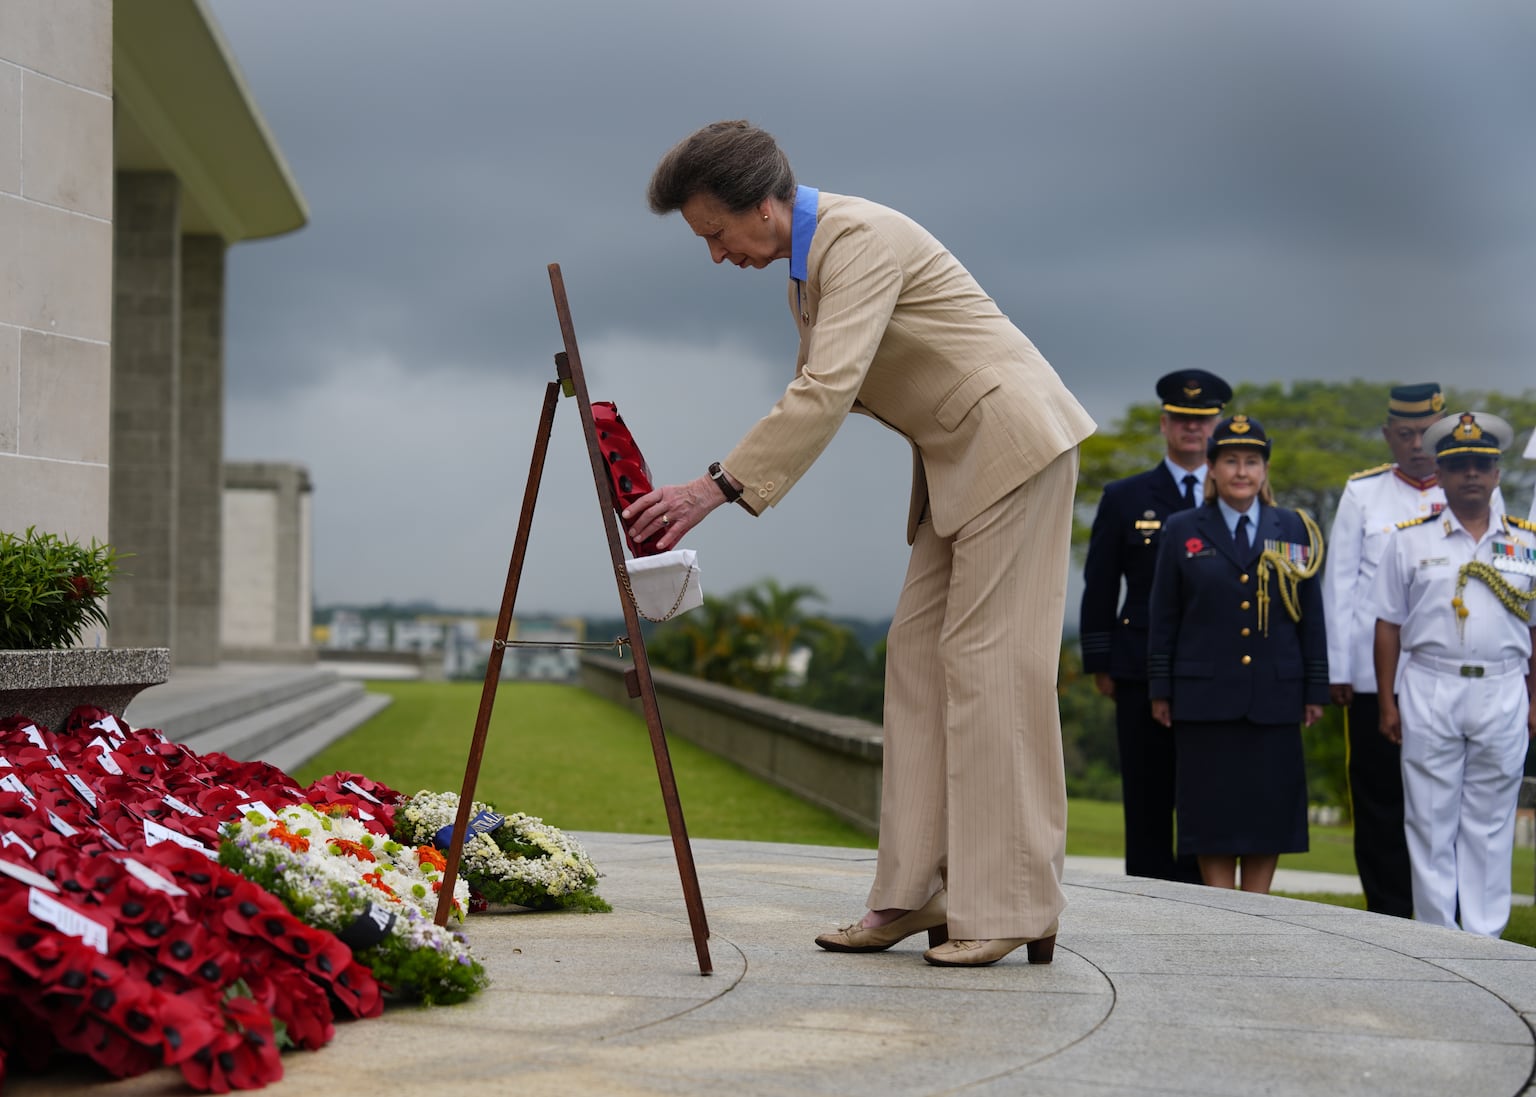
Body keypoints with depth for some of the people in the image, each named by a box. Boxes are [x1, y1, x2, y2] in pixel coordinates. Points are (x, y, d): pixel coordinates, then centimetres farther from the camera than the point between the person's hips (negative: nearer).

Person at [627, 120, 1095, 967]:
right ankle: (919, 891, 6)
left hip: (1010, 437, -10)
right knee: (918, 653, 5)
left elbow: (829, 391, -30)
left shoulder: (859, 239, -20)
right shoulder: (805, 267, 10)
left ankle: (1011, 908, -8)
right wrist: (729, 481, 7)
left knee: (988, 660, -10)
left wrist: (720, 486, -31)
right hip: (956, 457, 10)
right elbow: (816, 391, 19)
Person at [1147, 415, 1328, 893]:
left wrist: (1316, 690, 4)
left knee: (1270, 810, 3)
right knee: (1212, 813, 0)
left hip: (1275, 697, 1)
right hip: (1205, 697, -1)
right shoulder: (1182, 531, 6)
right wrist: (1161, 690, 1)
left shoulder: (1295, 531, 9)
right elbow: (1163, 617, 6)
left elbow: (1312, 616, 9)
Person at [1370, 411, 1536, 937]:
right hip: (1428, 691, -1)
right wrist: (1387, 702, 0)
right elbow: (1388, 625, 5)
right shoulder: (1411, 540, 5)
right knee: (1430, 819, 2)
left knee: (1490, 822, 5)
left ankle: (1485, 938, 12)